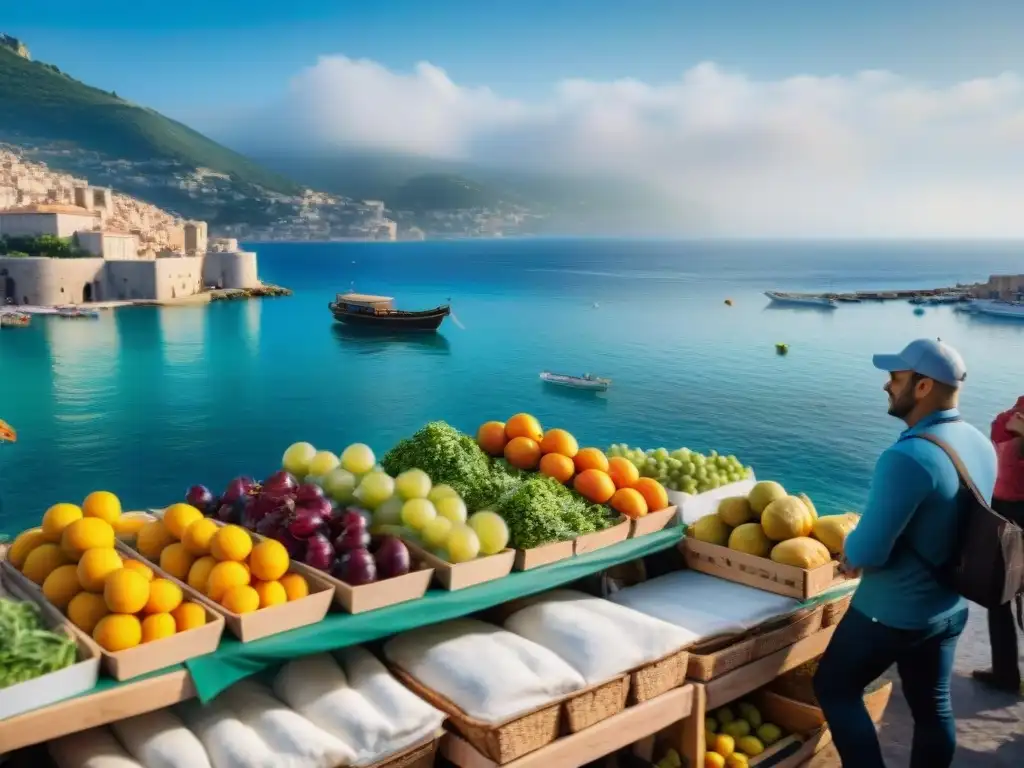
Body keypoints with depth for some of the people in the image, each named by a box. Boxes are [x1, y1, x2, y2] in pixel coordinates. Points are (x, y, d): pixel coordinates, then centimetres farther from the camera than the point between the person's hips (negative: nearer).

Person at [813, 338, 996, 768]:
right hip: (950, 608, 8)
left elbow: (869, 551, -28)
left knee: (835, 688, 11)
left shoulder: (908, 457, -29)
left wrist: (850, 551, -5)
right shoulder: (981, 446, -1)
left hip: (892, 613, -8)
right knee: (933, 706, 19)